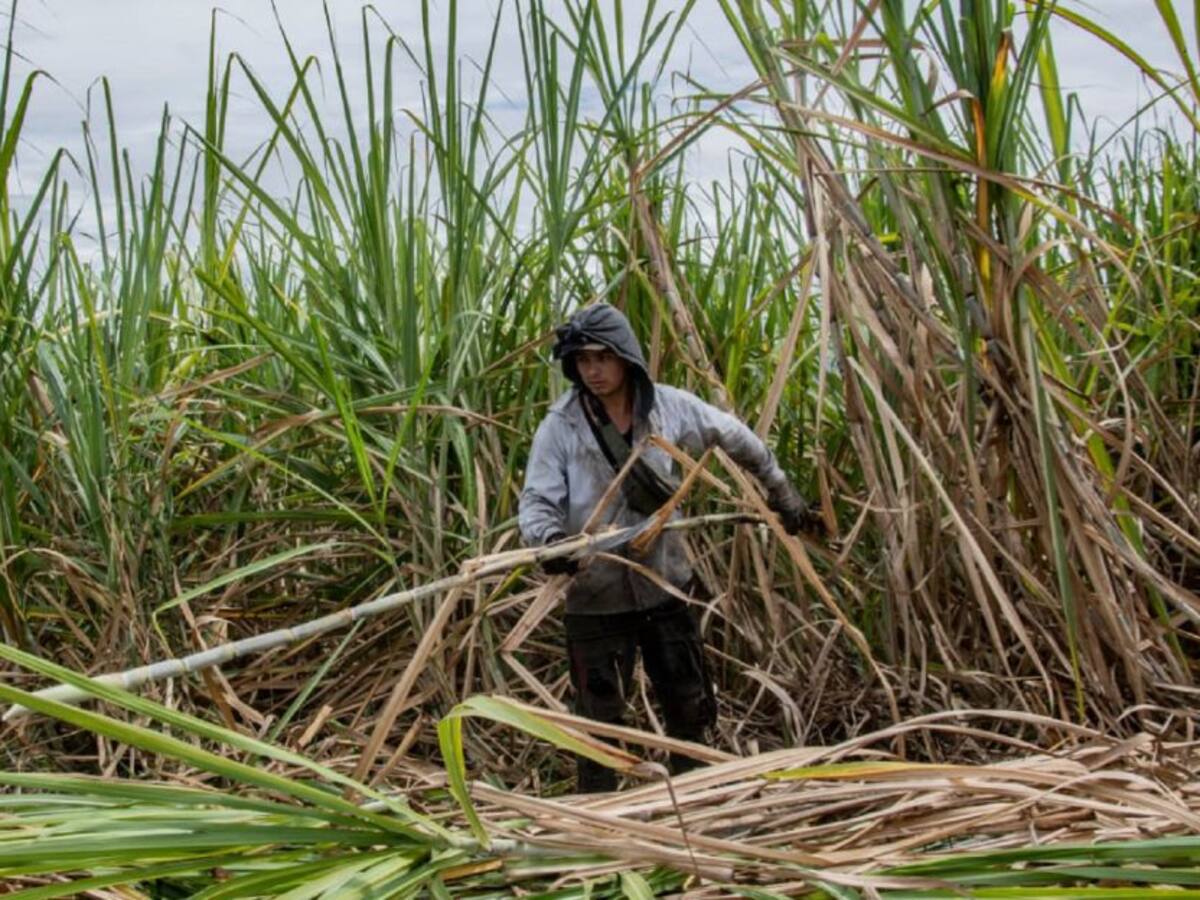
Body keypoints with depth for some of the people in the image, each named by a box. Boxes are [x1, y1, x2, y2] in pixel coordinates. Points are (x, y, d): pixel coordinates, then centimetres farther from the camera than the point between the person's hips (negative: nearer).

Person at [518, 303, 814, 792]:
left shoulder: (668, 406, -5)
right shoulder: (561, 425, -13)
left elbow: (734, 435, 11)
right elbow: (536, 500, -14)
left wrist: (778, 486, 18)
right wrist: (548, 539, -36)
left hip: (664, 585, 3)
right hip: (596, 594, -3)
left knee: (690, 705, 16)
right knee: (599, 716, 5)